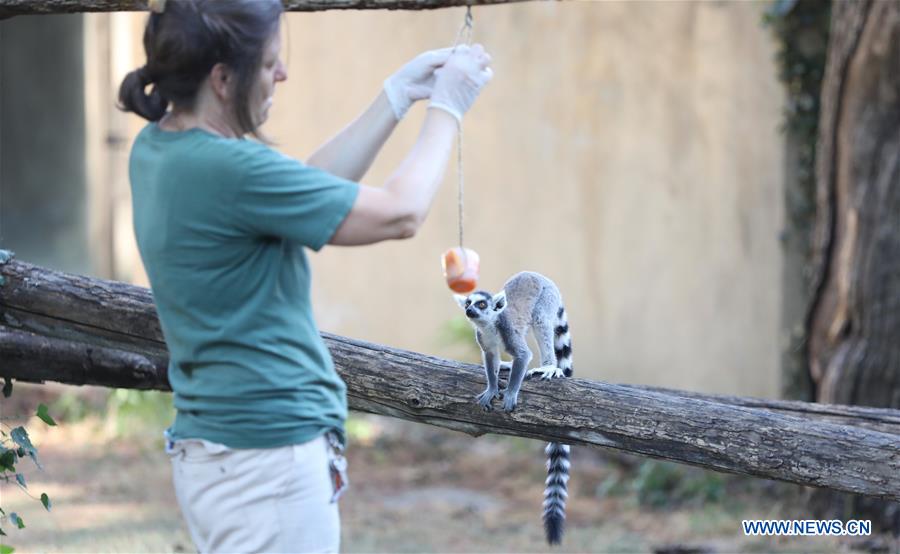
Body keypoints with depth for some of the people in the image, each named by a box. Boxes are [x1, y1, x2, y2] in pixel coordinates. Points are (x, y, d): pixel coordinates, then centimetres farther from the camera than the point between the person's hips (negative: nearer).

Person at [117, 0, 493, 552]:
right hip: (268, 461, -10)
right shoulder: (224, 168, -22)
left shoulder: (158, 148, 6)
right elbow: (400, 214, -14)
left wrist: (399, 94, 15)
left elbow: (308, 188, 16)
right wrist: (446, 108, 1)